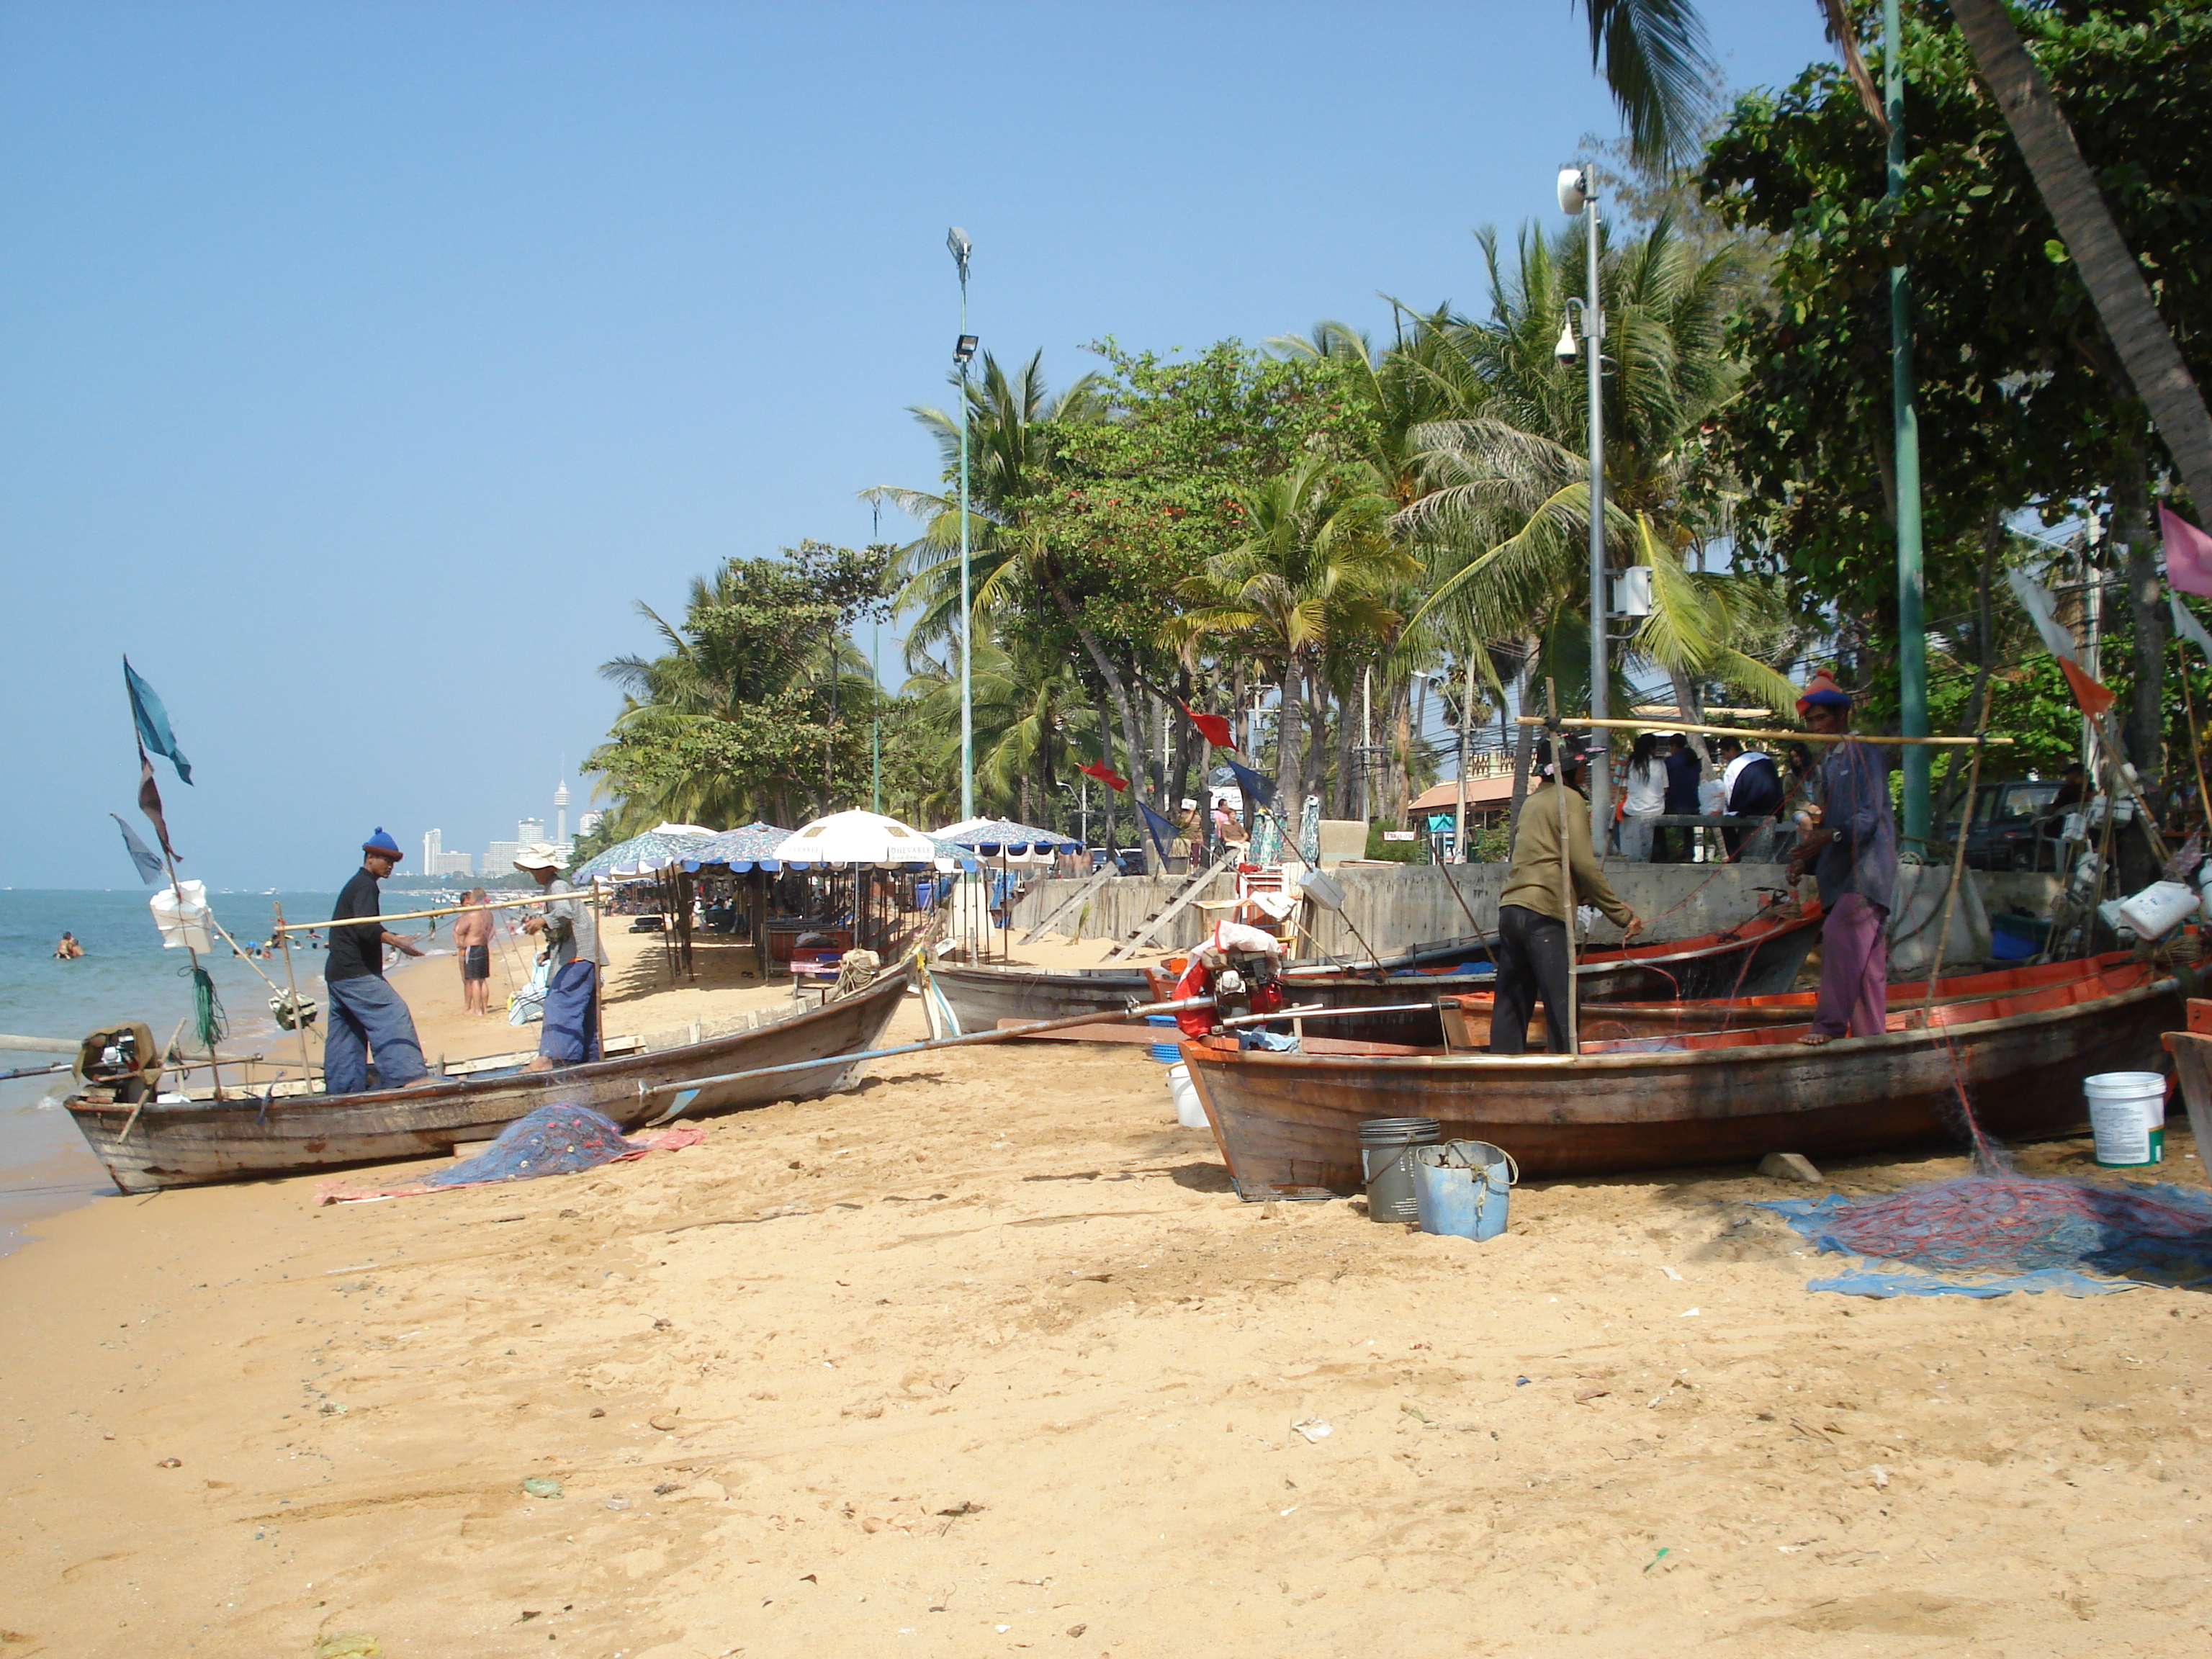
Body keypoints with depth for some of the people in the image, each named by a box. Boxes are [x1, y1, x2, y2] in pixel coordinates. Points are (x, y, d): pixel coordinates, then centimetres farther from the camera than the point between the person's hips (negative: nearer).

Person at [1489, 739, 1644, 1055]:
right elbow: (1584, 865, -11)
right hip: (1544, 913, -8)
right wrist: (1623, 914, -7)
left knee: (1510, 1005, 8)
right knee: (1561, 1007, -9)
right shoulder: (1570, 799, -2)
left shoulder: (1532, 802, 23)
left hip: (1510, 908, 8)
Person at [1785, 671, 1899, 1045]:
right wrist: (1806, 857, 8)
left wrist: (1831, 836, -30)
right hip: (1841, 870, 8)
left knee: (1840, 933, -23)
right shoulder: (1828, 763, 21)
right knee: (1865, 953, 7)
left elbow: (1870, 814, -16)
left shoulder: (1863, 753, -5)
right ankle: (1870, 1032, 8)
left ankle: (1831, 1024, -25)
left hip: (1868, 863, -8)